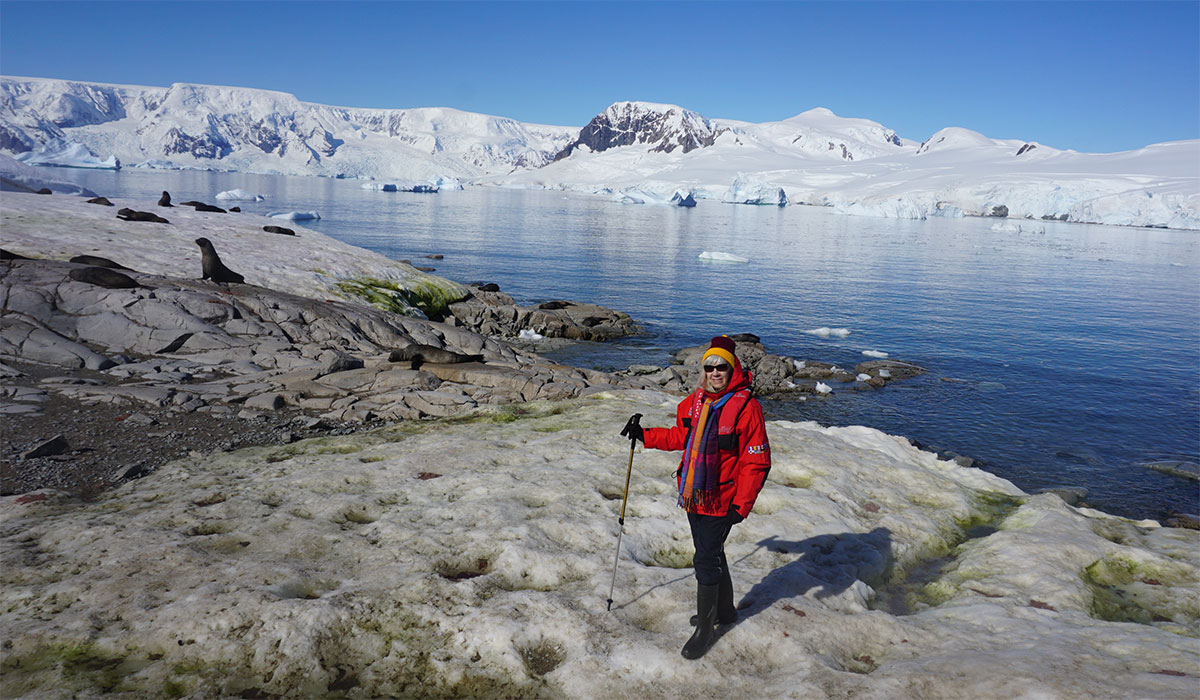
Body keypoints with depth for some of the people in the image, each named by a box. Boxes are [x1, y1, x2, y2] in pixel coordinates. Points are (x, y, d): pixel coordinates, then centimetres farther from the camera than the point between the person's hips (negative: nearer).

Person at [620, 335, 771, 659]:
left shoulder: (746, 406, -16)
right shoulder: (695, 401, 5)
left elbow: (757, 462, -15)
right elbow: (680, 437, 21)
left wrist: (742, 505, -17)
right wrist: (644, 435, 14)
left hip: (721, 501, -7)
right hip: (694, 496, 7)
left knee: (706, 561, -2)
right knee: (711, 553, 21)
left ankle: (705, 626, 16)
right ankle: (725, 609, 41)